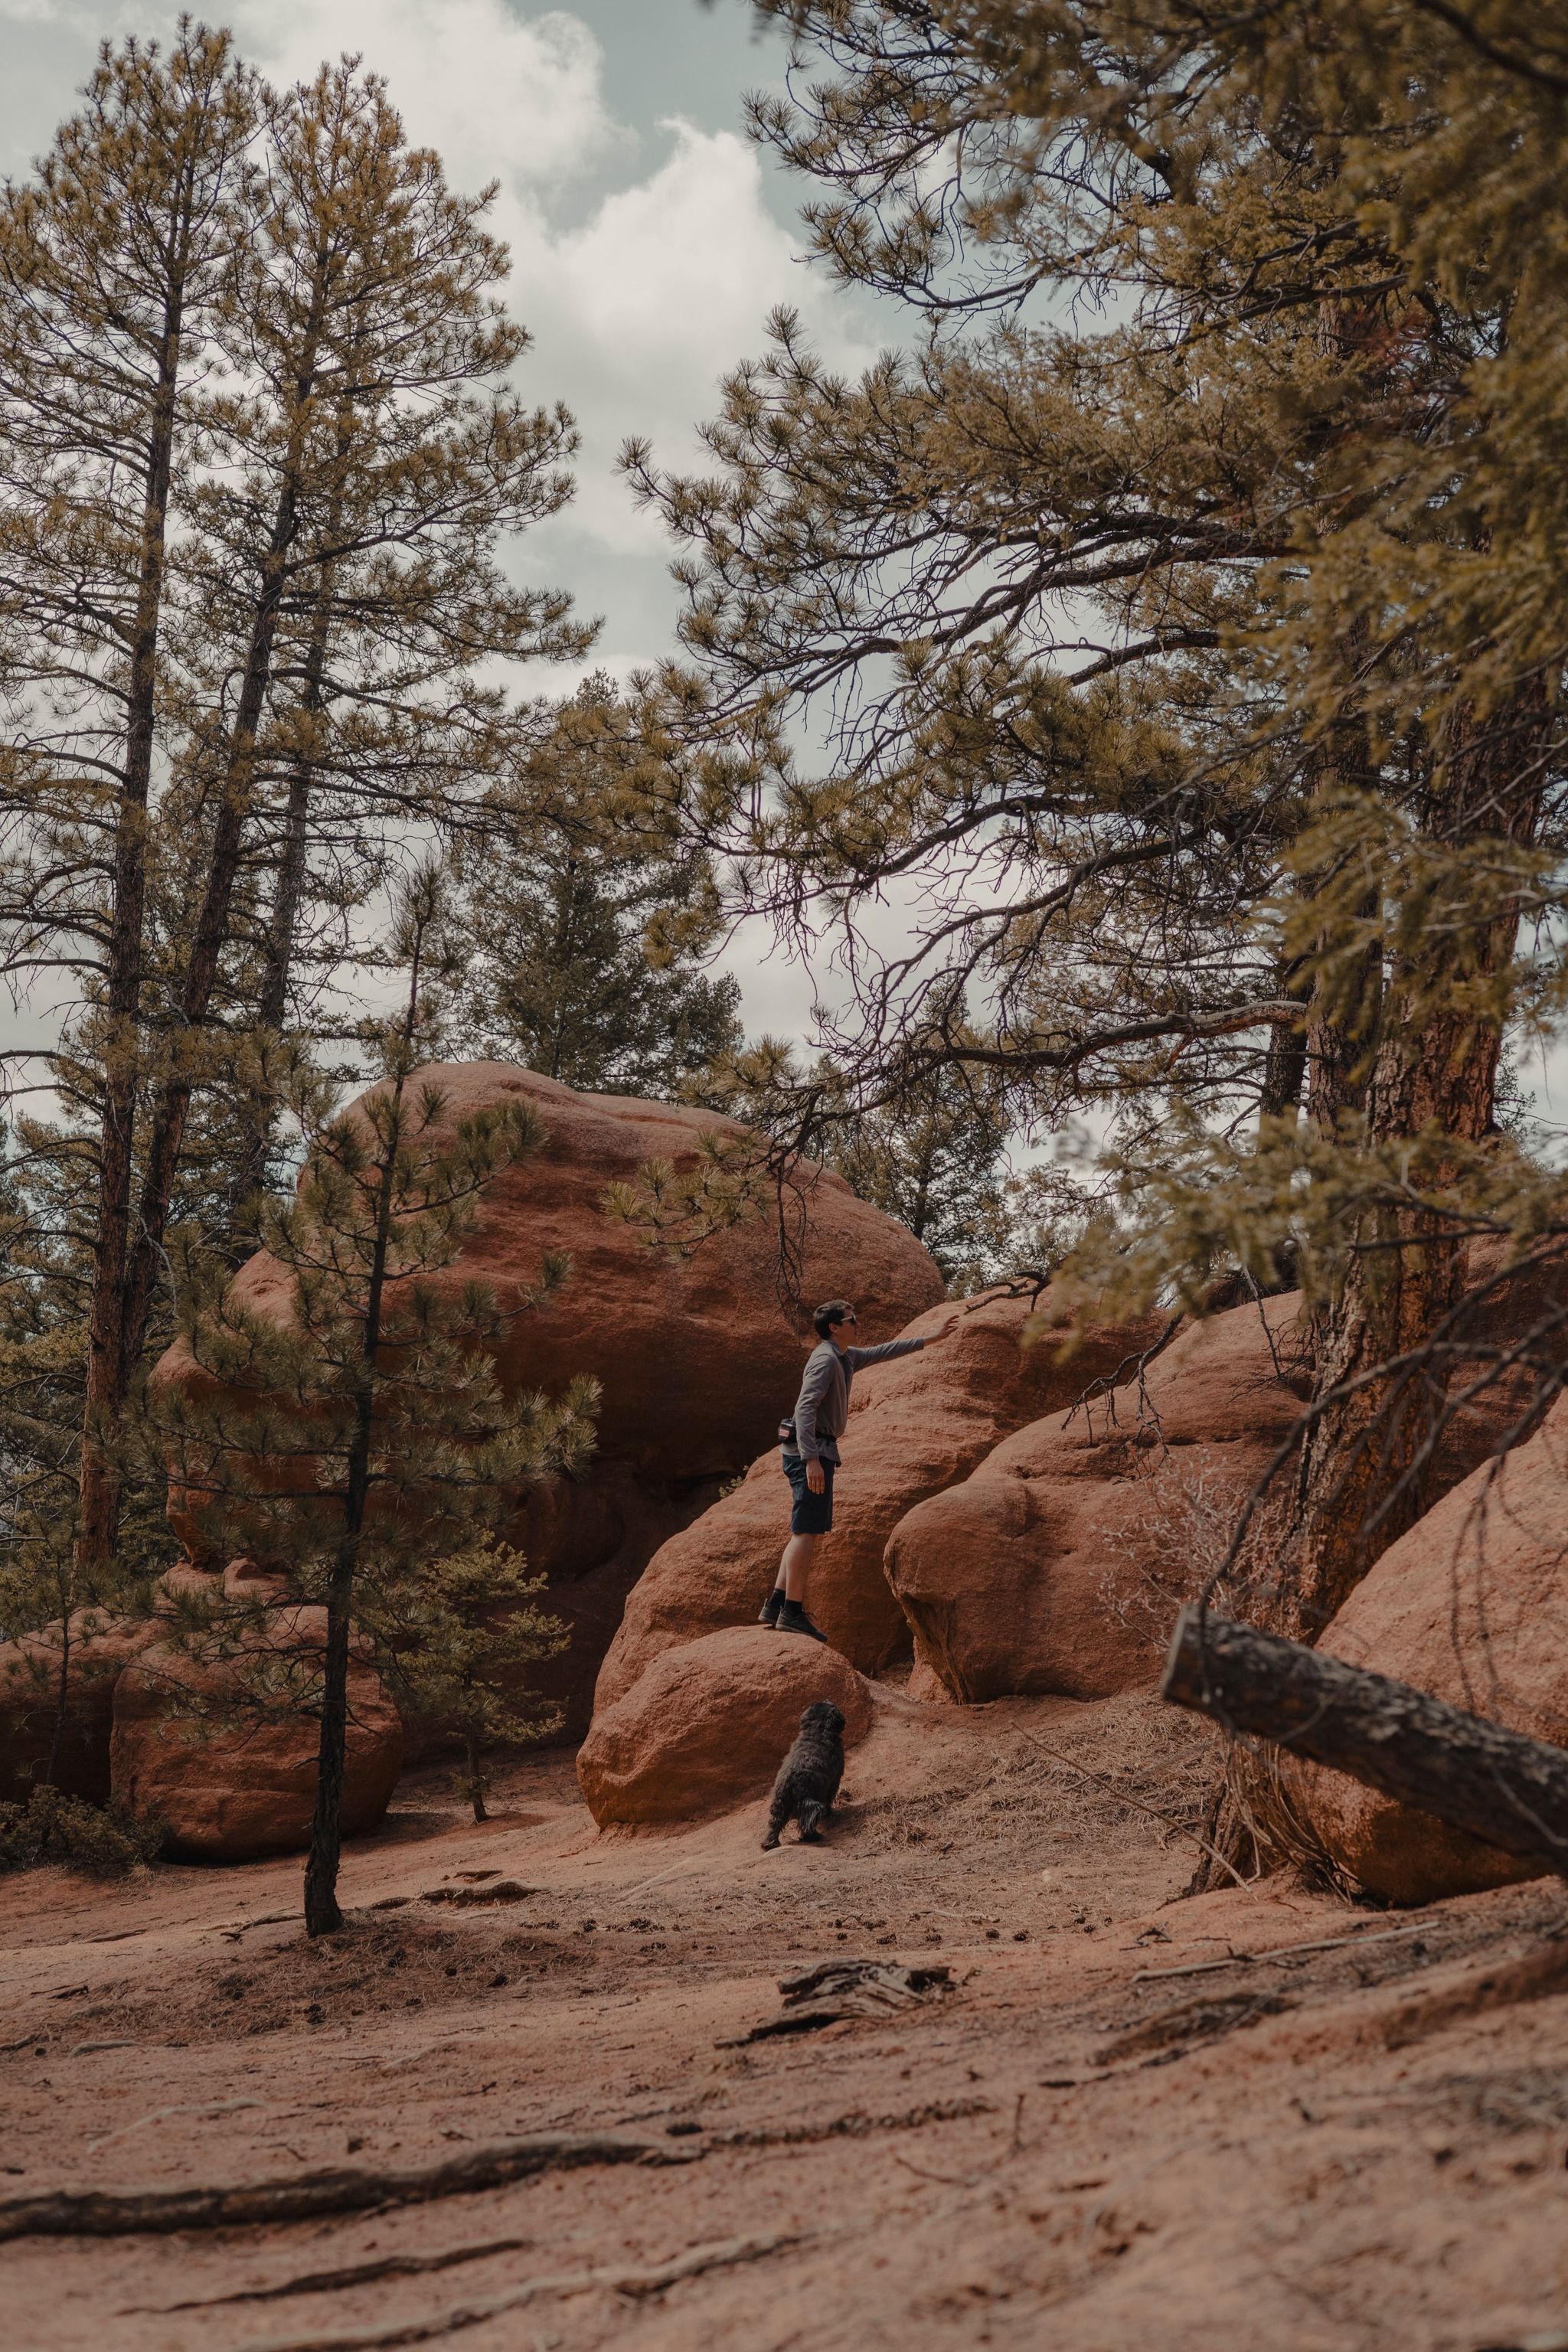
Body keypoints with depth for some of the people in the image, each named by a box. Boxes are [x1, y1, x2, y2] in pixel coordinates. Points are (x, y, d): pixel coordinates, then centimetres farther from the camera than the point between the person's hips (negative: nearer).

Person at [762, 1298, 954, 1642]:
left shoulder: (845, 1357, 17)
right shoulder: (825, 1360, -14)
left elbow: (882, 1353, 31)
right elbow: (805, 1407, -24)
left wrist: (930, 1339, 35)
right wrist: (812, 1459, -31)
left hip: (815, 1452, 10)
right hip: (812, 1451, -10)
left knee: (805, 1532, 11)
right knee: (806, 1532, -11)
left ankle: (775, 1606, 11)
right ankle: (792, 1613, -12)